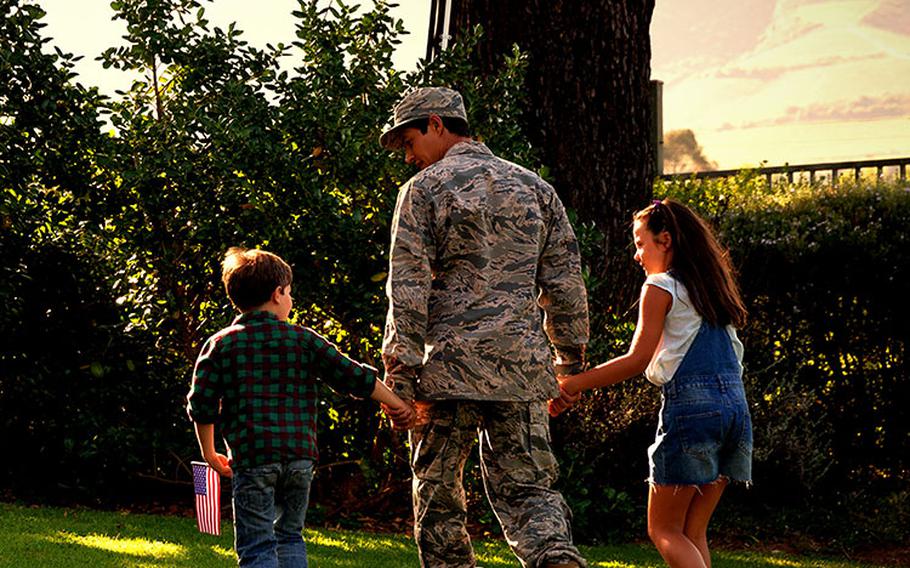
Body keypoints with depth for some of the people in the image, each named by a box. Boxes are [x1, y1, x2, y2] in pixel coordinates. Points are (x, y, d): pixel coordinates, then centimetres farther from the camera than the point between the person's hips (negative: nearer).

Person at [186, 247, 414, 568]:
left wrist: (210, 454, 16)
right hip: (300, 456, 2)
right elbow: (354, 376, 7)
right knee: (290, 535, 19)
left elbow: (201, 405, 2)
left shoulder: (220, 345, 3)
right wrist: (397, 405, 20)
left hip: (251, 457, -2)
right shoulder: (303, 340, 6)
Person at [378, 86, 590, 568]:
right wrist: (571, 364, 17)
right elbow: (565, 285, 11)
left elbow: (408, 290, -7)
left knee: (437, 489, 9)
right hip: (522, 364, 4)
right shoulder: (534, 188, 13)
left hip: (449, 364, -4)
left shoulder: (424, 189, -1)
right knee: (525, 484, 4)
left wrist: (400, 379, -7)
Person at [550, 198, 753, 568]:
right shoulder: (709, 285, 20)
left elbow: (637, 360, -7)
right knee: (692, 532, 10)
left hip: (691, 406, -7)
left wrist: (572, 385, -4)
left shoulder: (660, 287, -2)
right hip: (735, 407, 7)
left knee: (664, 530, -1)